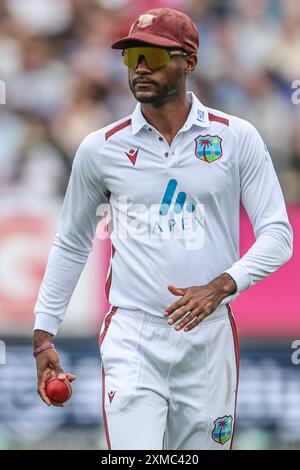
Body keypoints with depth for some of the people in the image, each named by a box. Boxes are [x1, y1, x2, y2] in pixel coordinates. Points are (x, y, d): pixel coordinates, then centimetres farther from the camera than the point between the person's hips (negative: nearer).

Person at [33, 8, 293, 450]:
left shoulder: (237, 139, 1)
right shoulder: (101, 148, 4)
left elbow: (277, 234, -1)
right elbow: (71, 244, 15)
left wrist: (221, 286, -18)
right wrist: (44, 334, 10)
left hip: (209, 337, 1)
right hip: (131, 338, -1)